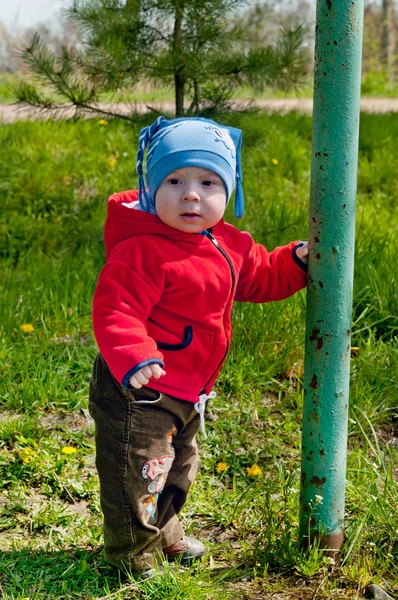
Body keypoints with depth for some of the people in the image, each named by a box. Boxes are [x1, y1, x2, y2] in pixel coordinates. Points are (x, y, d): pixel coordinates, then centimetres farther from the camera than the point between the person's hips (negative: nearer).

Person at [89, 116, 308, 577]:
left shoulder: (228, 246, 3)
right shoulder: (142, 252, -26)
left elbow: (260, 278, 20)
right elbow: (113, 312, -31)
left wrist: (295, 261, 6)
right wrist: (134, 359, -45)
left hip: (188, 390, 9)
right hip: (139, 391, -9)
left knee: (177, 469, 28)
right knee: (137, 479, 3)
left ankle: (165, 536, 52)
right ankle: (136, 558, 26)